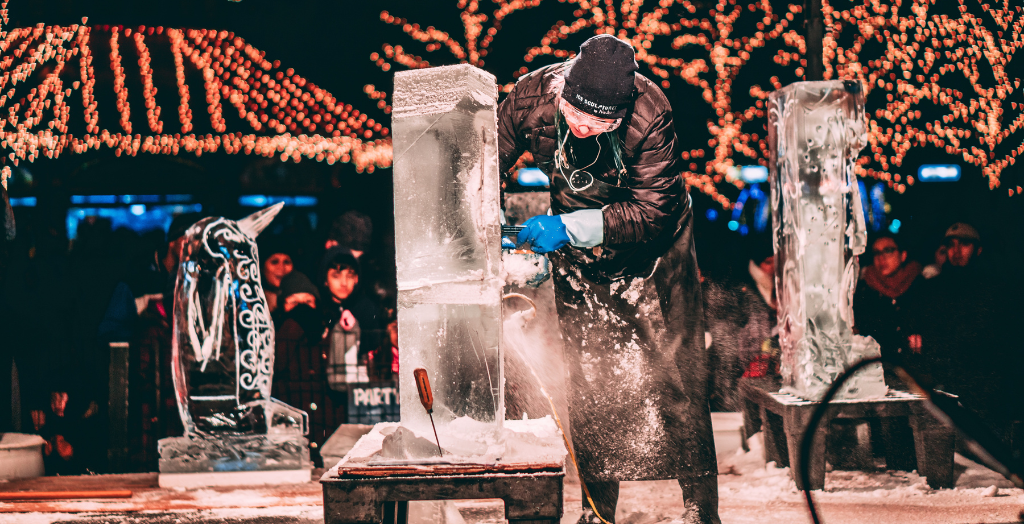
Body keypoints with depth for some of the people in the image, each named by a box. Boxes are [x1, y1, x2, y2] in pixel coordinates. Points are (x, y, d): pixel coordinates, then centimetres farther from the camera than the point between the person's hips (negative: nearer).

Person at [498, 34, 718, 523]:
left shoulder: (649, 116, -33)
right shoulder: (529, 97, -22)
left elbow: (652, 210, -30)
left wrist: (568, 227, -36)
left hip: (651, 251, -3)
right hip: (577, 256, 3)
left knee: (675, 374, -2)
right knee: (589, 380, 5)